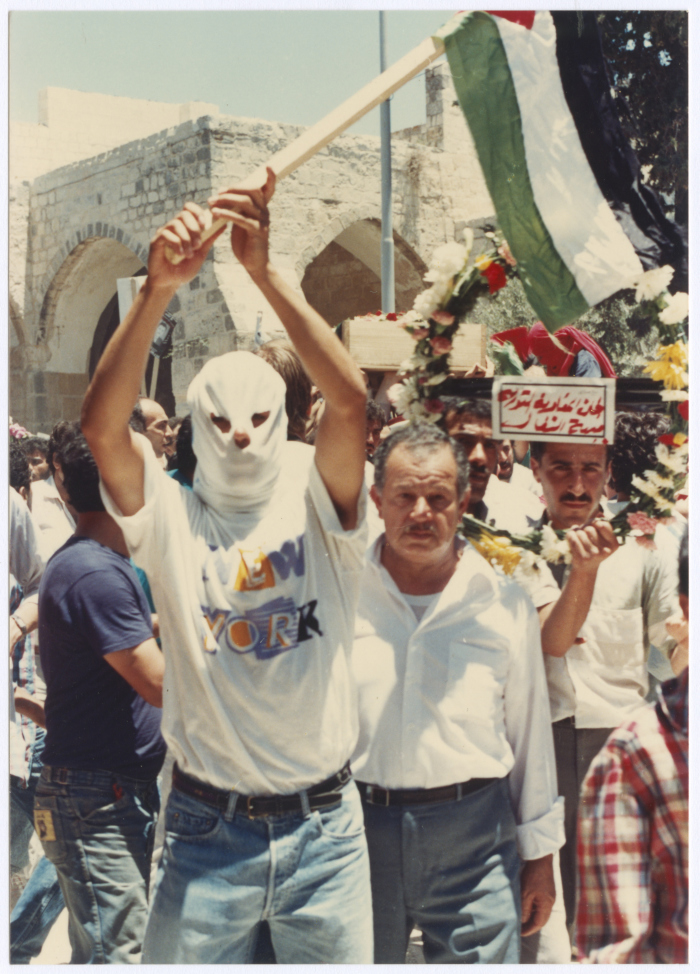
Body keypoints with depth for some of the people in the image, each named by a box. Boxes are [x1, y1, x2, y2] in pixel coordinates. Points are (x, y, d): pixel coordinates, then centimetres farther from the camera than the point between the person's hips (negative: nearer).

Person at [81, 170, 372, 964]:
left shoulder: (315, 507, -1)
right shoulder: (170, 519, -1)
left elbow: (351, 400, -18)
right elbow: (101, 424, -17)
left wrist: (266, 274, -25)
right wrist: (158, 287, -27)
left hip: (323, 824, 1)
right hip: (207, 831, 0)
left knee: (341, 959, 15)